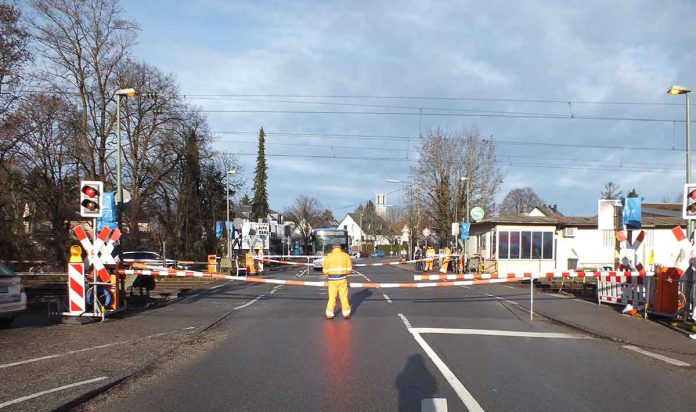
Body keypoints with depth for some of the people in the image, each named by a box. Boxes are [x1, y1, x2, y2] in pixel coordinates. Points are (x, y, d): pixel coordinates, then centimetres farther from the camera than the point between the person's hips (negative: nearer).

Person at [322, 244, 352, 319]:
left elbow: (325, 270, 0)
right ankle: (346, 313, 12)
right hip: (342, 279, 0)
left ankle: (329, 314, 10)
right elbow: (349, 269, 0)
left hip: (332, 279, 0)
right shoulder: (345, 255, 2)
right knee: (344, 296, 7)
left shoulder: (328, 256, 0)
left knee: (332, 297, 8)